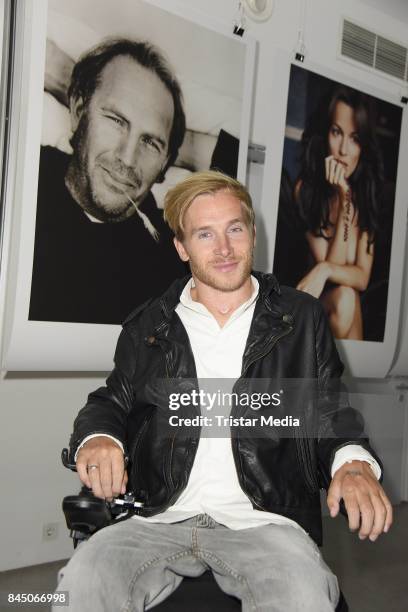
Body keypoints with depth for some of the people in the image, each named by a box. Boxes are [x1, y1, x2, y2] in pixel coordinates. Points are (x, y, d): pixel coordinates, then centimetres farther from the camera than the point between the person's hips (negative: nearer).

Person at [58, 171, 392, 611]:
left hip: (264, 521, 0)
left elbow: (329, 410, 12)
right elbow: (113, 402, 19)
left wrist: (353, 461, -10)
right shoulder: (147, 326, 11)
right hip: (160, 520, 1)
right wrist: (96, 438, -4)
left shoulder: (302, 318, 8)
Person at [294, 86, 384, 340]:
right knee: (344, 297, -31)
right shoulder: (306, 187, -14)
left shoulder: (367, 190, -7)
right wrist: (344, 199, -24)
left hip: (351, 301, 2)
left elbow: (362, 277, -9)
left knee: (346, 298, -30)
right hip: (317, 301, -2)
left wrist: (325, 270, -30)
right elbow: (328, 263, -16)